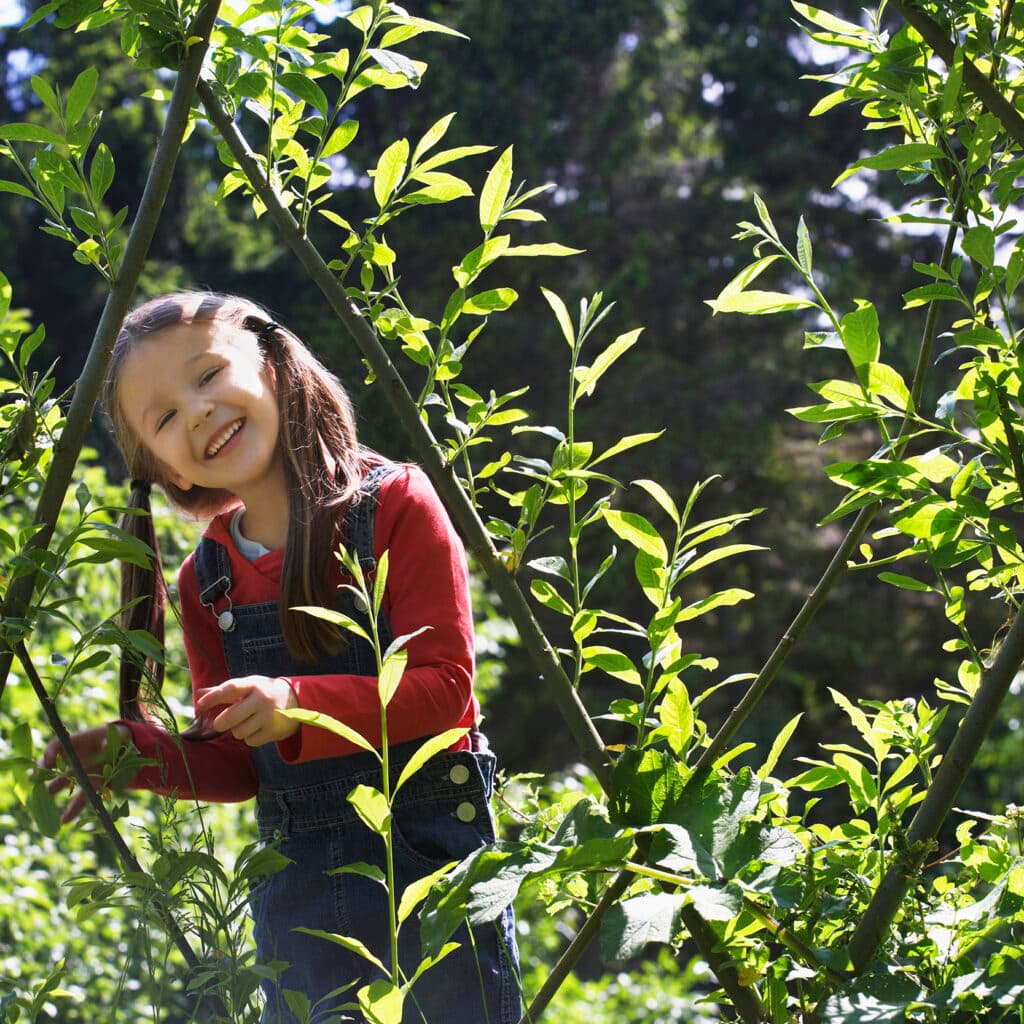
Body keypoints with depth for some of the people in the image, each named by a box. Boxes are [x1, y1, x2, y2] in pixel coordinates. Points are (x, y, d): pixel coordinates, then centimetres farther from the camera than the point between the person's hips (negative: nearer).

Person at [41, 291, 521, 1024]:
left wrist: (303, 706, -26)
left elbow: (446, 684, -14)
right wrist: (145, 754, -9)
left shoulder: (394, 504, -9)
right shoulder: (204, 583, 5)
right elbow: (238, 763, 10)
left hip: (435, 860, -4)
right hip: (297, 896, 4)